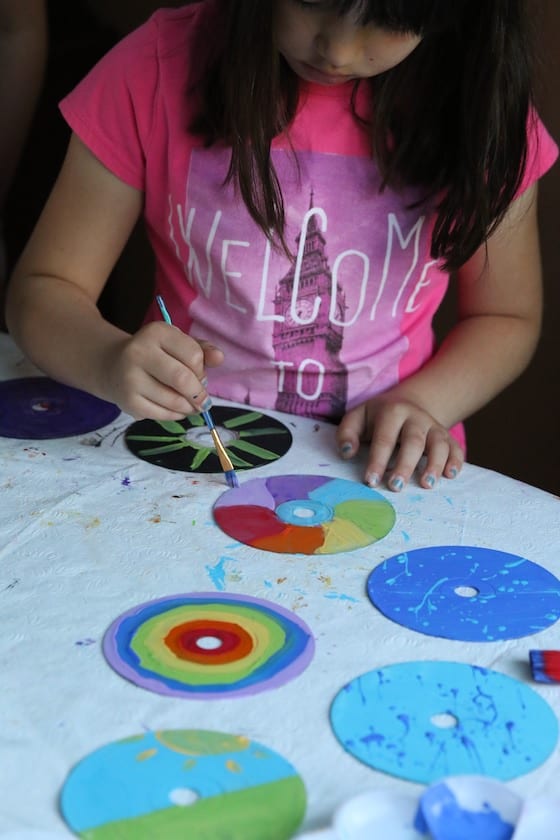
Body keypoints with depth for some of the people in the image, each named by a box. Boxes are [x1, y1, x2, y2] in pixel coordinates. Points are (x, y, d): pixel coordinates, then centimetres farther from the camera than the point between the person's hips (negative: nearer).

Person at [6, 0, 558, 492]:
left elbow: (505, 319, 7)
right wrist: (111, 362, -26)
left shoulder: (479, 104, -6)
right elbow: (43, 289, -4)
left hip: (384, 471, 0)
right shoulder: (160, 67, -9)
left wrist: (422, 403, -13)